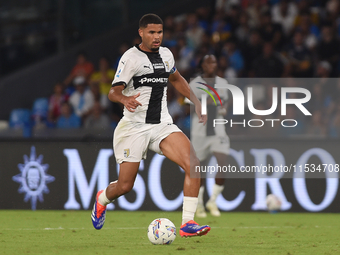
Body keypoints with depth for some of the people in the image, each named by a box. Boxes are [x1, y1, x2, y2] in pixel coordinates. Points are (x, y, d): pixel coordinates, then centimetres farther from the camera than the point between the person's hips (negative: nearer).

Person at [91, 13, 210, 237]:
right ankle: (102, 199, 37)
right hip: (134, 126, -5)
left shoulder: (166, 54, 9)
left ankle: (188, 223, -18)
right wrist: (125, 99, -36)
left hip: (163, 125, 5)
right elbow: (114, 91, -14)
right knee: (125, 186, 0)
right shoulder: (131, 57, -9)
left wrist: (196, 101, 23)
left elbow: (176, 79, 30)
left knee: (193, 164, -20)